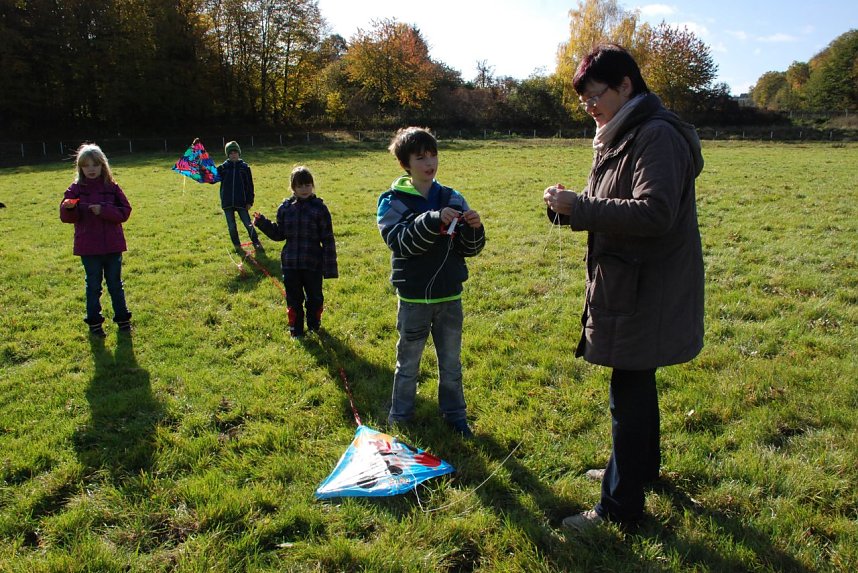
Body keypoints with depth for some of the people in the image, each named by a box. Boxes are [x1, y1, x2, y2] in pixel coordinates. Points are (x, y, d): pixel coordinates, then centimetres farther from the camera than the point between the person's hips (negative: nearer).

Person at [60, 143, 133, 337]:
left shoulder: (111, 187, 0)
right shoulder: (75, 189, -2)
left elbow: (125, 211, -4)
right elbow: (67, 217, -5)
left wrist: (104, 210, -18)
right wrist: (69, 208, -26)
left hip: (112, 245, 0)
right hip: (88, 247, 0)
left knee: (115, 284, 12)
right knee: (93, 285, 10)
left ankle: (122, 319, 23)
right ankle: (94, 323, 19)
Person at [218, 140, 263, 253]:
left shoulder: (245, 167, 1)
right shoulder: (222, 167, 4)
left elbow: (250, 186, 1)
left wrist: (250, 201, -3)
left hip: (241, 202, -2)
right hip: (227, 203, 2)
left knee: (248, 224, -1)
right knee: (231, 227, 8)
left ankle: (256, 243, 13)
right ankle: (237, 246, 20)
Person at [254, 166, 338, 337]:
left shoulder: (319, 208, -7)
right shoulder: (285, 208, 3)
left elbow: (328, 239, -7)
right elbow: (279, 234, 10)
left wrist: (329, 266, -9)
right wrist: (262, 223, -5)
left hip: (313, 264, -2)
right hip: (290, 264, 2)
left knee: (314, 297, 14)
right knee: (294, 299, 12)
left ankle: (314, 324, 37)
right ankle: (296, 328, 28)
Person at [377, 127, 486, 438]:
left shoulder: (453, 199, 2)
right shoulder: (393, 201, -7)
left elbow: (470, 249, 2)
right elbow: (398, 241, -24)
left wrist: (473, 229, -19)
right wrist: (432, 220, -35)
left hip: (450, 296, 3)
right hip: (414, 298, -3)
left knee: (451, 363, 16)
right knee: (408, 363, 13)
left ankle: (455, 415, 33)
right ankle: (399, 418, 29)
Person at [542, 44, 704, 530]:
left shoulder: (658, 136, -17)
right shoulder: (623, 136, 14)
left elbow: (653, 212, -28)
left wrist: (578, 207, -25)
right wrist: (571, 207, -2)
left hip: (646, 291, -10)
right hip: (629, 286, 10)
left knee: (629, 394, -1)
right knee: (637, 382, 23)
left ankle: (621, 504, 13)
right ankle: (642, 466, 43)